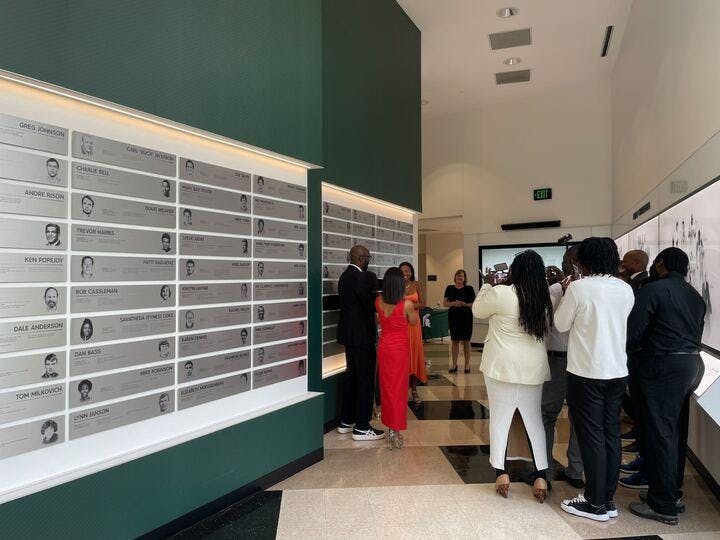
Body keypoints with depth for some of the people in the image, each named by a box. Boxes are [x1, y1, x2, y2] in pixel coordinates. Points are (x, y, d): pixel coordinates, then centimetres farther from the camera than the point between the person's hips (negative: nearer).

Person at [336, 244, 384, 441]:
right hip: (361, 334, -10)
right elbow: (371, 304, -18)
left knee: (352, 376, 18)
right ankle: (362, 427, 3)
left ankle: (346, 421, 26)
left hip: (349, 334, 10)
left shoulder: (345, 275, 12)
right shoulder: (360, 277, -18)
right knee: (366, 379, -2)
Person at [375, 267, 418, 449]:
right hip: (400, 348, -4)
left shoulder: (378, 301, -7)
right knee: (398, 388, 5)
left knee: (386, 386, 17)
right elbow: (414, 321, 0)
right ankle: (395, 430, 7)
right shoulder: (406, 304, -19)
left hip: (383, 347, 4)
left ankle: (390, 424, 30)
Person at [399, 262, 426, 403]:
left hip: (414, 323, 3)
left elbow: (421, 303, 9)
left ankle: (414, 389, 15)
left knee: (415, 354, 6)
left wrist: (414, 305, -10)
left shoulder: (415, 285, 5)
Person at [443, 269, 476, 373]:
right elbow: (444, 303, 6)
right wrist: (453, 303, -13)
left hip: (466, 317, -2)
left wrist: (464, 304, -18)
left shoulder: (469, 289, 0)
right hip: (453, 317, 2)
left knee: (466, 341, 3)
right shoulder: (449, 288, 6)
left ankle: (467, 365, 12)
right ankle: (454, 364, 14)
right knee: (455, 341, 6)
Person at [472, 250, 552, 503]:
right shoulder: (544, 299, -2)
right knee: (535, 420, 16)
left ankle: (500, 472, 16)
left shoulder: (500, 293, -15)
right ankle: (541, 475, 17)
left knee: (500, 418, 10)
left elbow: (478, 311, 2)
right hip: (533, 369, 4)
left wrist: (487, 285, 16)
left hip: (502, 367, -3)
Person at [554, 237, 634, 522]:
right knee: (611, 434, 12)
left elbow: (561, 324, -3)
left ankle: (596, 504, 11)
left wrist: (566, 293, 9)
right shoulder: (625, 289, 4)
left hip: (587, 372, -6)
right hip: (617, 371, 6)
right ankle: (608, 499, 23)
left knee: (591, 436, 2)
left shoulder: (579, 287, -13)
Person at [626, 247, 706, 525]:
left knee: (660, 433, -1)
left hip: (664, 367, -8)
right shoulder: (695, 295, 15)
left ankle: (663, 506, 7)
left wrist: (632, 346, 7)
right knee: (676, 432, 16)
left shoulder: (653, 289, -10)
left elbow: (633, 333, -14)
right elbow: (695, 334, 16)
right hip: (692, 364, 8)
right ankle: (673, 494, 27)